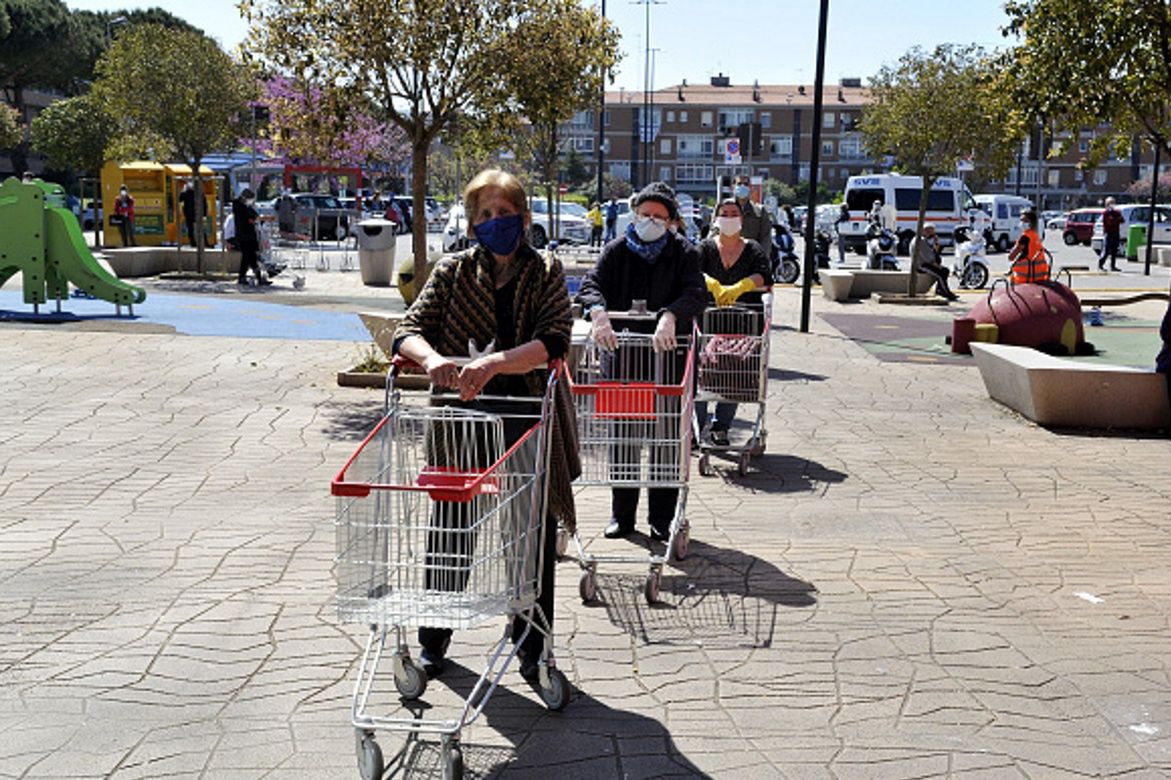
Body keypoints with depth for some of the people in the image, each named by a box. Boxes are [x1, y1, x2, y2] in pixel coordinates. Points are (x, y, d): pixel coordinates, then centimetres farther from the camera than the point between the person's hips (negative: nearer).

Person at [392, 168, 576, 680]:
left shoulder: (546, 274, 2)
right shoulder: (453, 272, 5)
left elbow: (553, 342, -14)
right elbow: (408, 331, -4)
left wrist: (495, 363, -30)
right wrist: (433, 359, -27)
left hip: (529, 419, 0)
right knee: (447, 530, 7)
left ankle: (533, 648, 24)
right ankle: (434, 641, 28)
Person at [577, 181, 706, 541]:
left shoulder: (684, 253, 3)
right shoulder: (616, 251, 7)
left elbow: (695, 294, -14)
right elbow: (591, 284, -8)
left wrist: (670, 316, -34)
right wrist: (598, 312, -31)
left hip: (668, 354, -1)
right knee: (622, 437, 6)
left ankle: (661, 518, 15)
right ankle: (622, 515, 19)